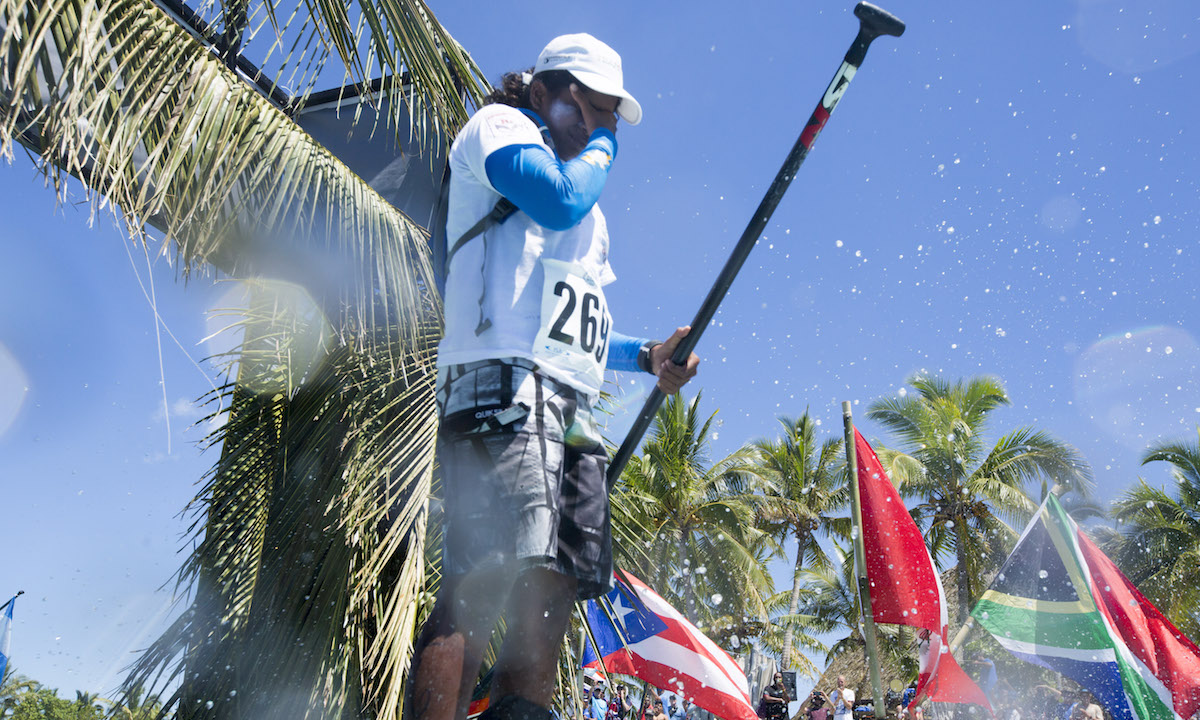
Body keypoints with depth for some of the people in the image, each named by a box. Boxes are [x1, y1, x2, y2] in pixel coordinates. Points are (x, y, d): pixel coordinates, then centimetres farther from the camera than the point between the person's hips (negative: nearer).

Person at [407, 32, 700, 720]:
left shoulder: (591, 217, 34)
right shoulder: (498, 123, 12)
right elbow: (560, 199, -10)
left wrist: (645, 355, 15)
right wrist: (601, 148, 10)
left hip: (573, 406, 9)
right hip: (506, 381, -8)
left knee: (553, 587, 0)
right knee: (488, 578, -20)